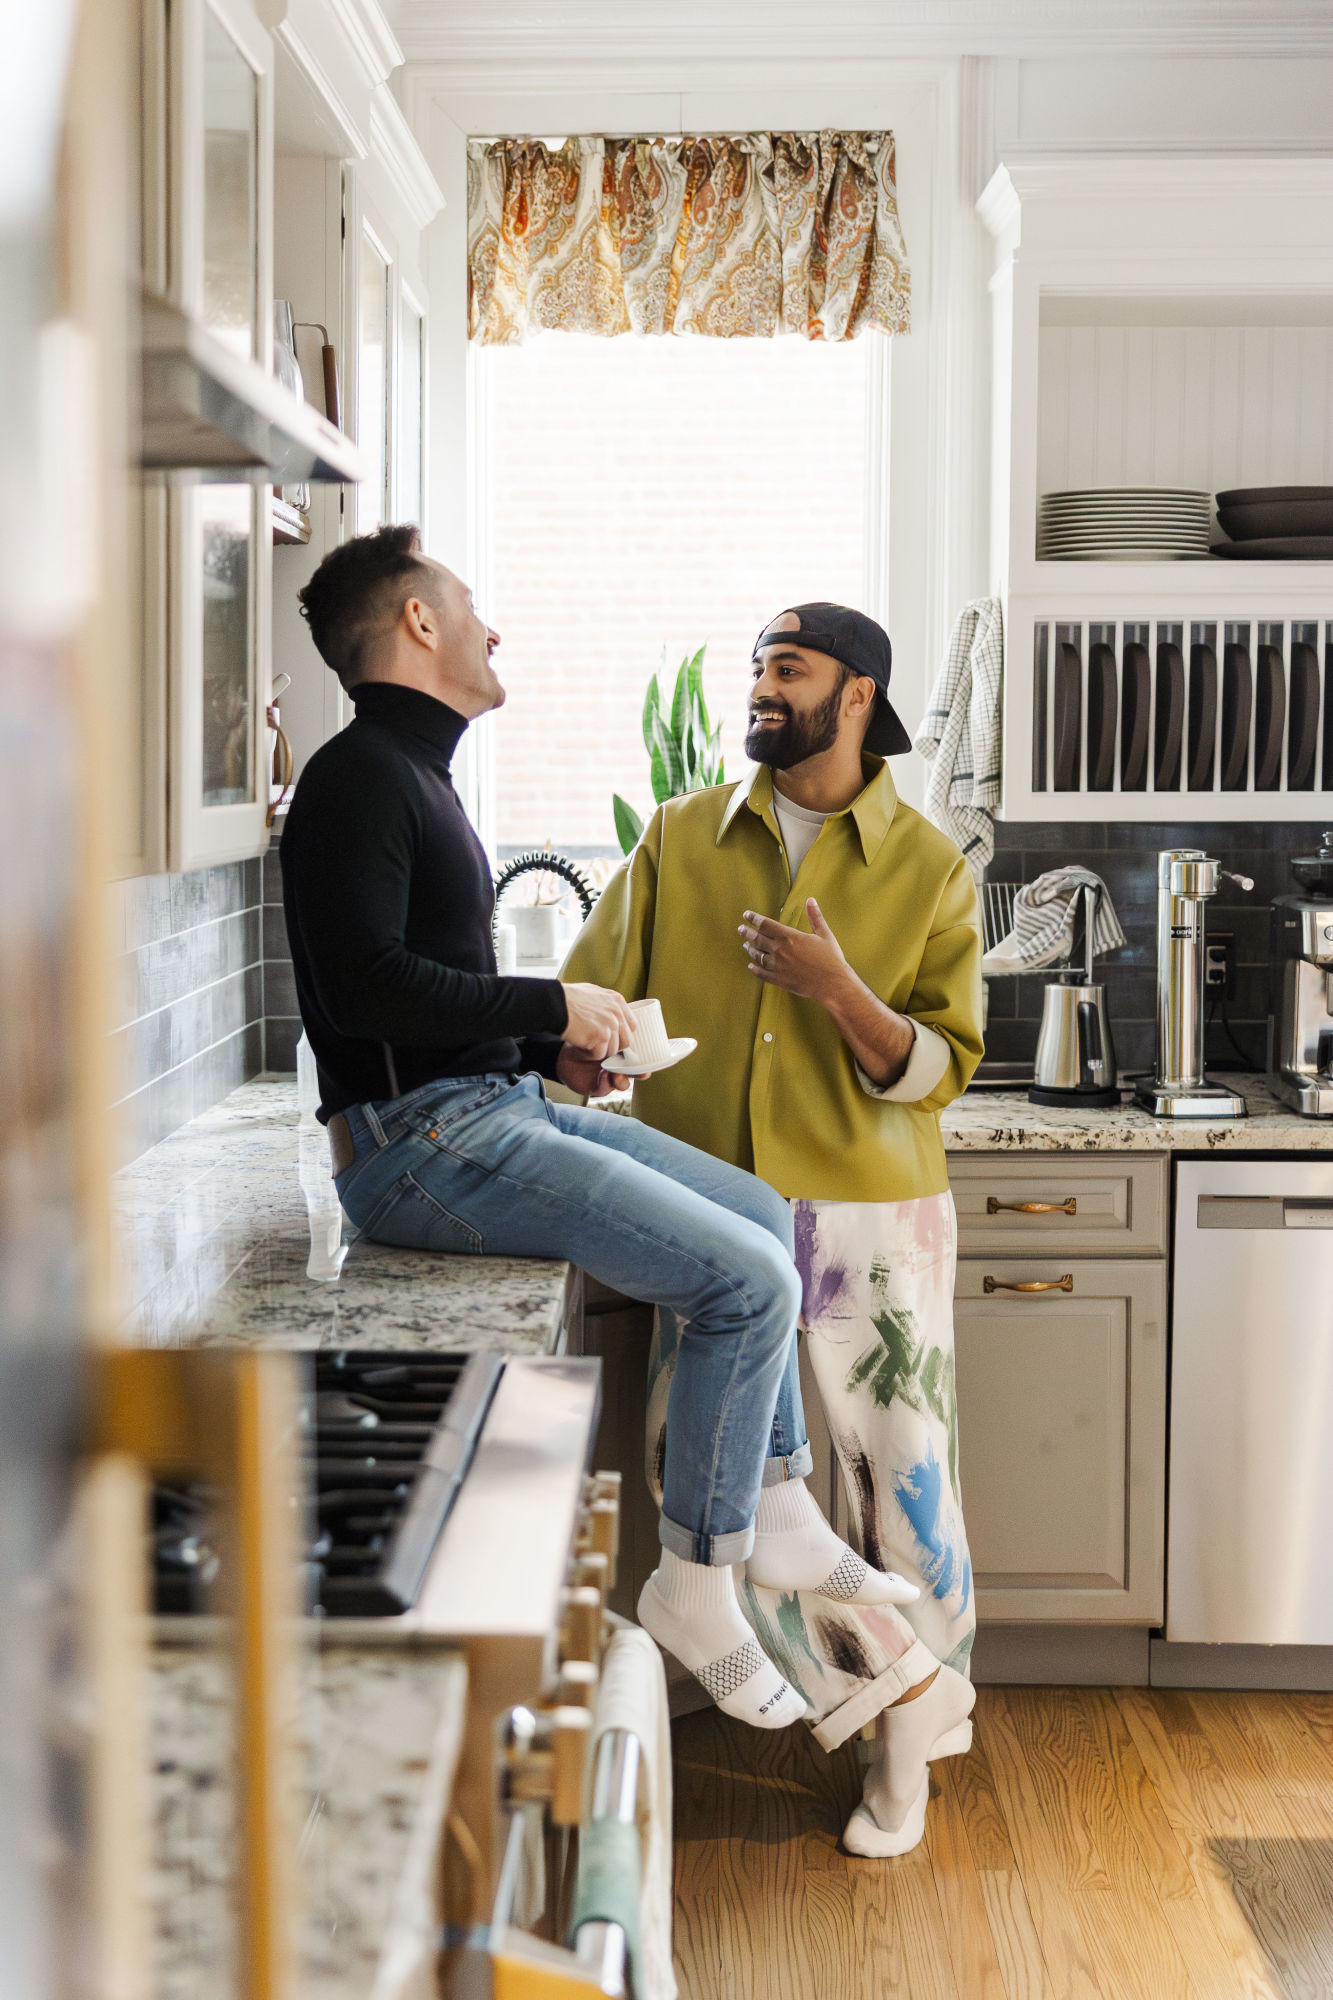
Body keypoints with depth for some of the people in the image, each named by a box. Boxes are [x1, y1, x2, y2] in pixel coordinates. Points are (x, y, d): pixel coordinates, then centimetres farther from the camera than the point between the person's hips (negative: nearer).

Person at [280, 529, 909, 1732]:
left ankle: (767, 1509, 18)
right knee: (749, 1279, -15)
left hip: (494, 1106, 10)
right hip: (421, 1139, -10)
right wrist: (550, 1008, -15)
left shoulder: (413, 774, 20)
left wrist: (547, 1047, 10)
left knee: (762, 1215, 12)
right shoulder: (361, 776, -12)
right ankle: (696, 1583, -3)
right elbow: (363, 986, -24)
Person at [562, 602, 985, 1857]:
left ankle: (904, 1749, 24)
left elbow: (938, 1070, -4)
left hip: (872, 1213, -2)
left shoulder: (928, 867, 1)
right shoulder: (679, 840, 6)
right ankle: (892, 1678, 8)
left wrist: (841, 992, -21)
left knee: (900, 1472, 4)